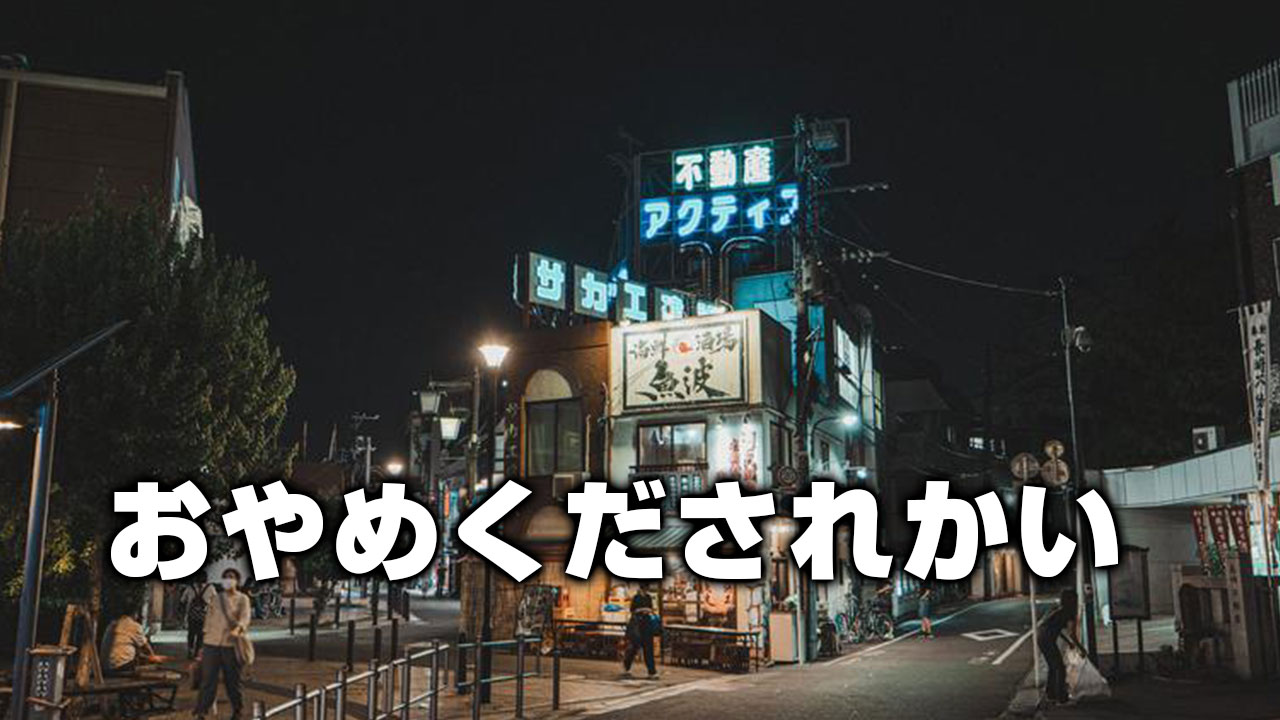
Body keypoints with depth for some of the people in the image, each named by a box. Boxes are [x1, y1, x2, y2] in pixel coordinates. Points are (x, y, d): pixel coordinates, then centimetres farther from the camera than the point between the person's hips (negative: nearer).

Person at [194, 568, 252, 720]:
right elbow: (208, 621, 15)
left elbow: (245, 617, -13)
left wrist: (238, 628, -35)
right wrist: (204, 642, 11)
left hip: (231, 645, -2)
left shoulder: (242, 599, 2)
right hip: (212, 644, 2)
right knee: (208, 678, 0)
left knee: (232, 679, 5)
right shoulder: (216, 599, 12)